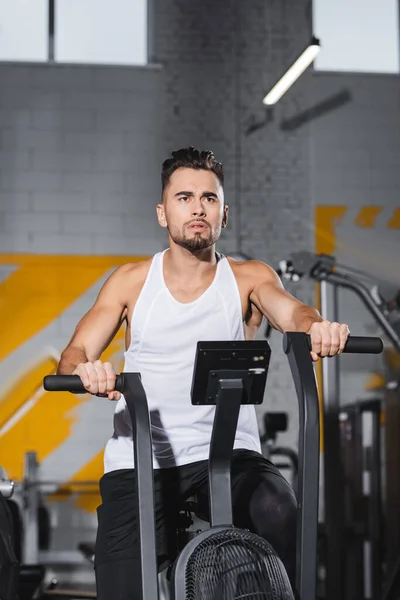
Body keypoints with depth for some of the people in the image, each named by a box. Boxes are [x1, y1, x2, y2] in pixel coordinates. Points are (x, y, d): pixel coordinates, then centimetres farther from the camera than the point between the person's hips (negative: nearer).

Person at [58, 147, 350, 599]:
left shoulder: (249, 278, 6)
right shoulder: (131, 282, 8)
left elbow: (291, 312, -13)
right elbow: (75, 353, 1)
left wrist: (318, 328, -38)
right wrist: (85, 370, -25)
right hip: (139, 460, 1)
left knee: (280, 516, -31)